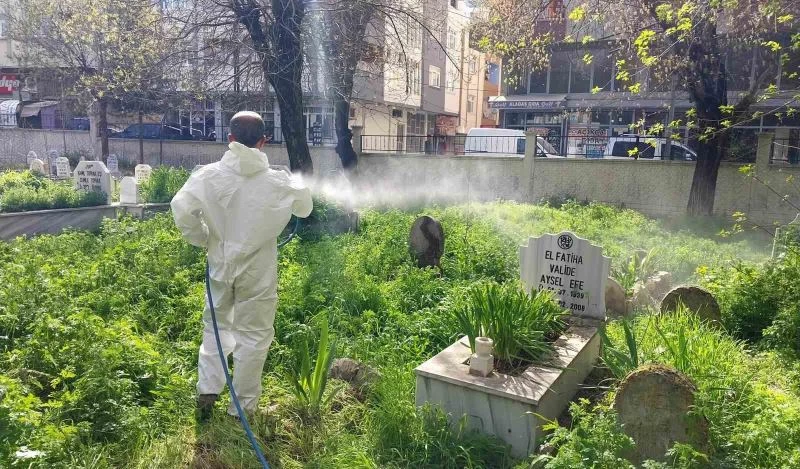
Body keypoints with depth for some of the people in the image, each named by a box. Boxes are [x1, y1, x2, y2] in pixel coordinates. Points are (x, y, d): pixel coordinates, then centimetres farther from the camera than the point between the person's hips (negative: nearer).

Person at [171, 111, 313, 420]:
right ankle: (243, 406, 21)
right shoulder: (276, 181, -11)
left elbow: (182, 209, -16)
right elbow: (305, 208, 4)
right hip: (257, 270, -2)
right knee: (253, 334, 10)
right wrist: (296, 185, 25)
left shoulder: (209, 175, -9)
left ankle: (207, 390, 21)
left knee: (216, 325, 24)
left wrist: (203, 239, 0)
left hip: (221, 265, 2)